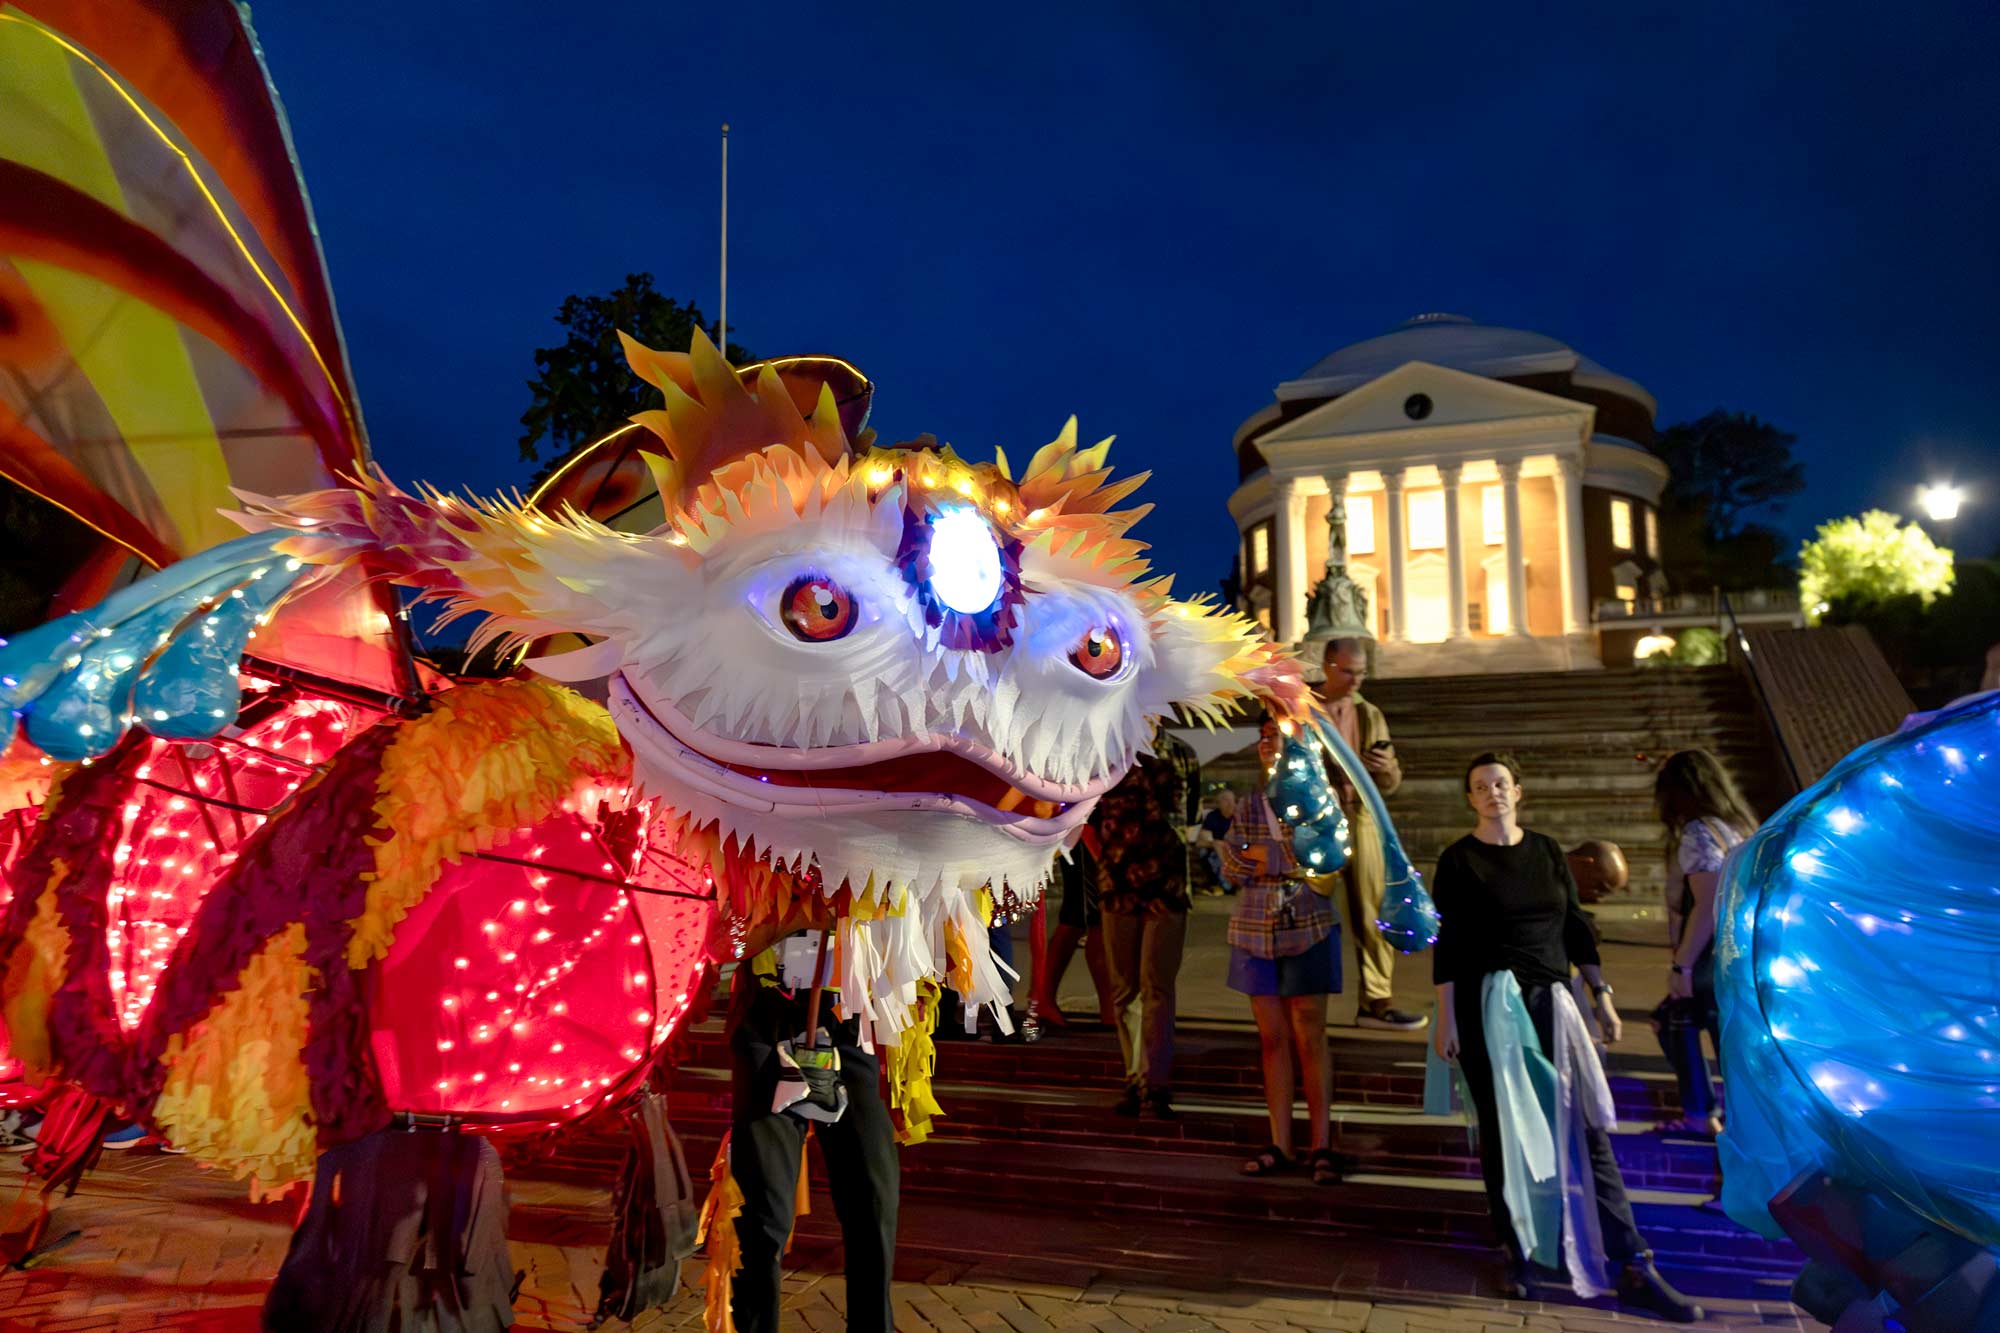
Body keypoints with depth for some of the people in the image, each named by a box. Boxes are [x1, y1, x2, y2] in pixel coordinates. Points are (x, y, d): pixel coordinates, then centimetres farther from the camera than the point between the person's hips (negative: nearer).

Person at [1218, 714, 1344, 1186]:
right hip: (1255, 931, 4)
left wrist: (1264, 855, -12)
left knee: (1309, 1040, -2)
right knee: (1272, 1040, 7)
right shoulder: (1249, 803, 10)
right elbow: (1232, 862, 1)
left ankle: (1322, 1146, 7)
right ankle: (1280, 1146, 13)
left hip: (1306, 930, -4)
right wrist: (1289, 862, -11)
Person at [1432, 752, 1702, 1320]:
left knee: (1586, 1127, 0)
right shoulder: (1459, 861, -3)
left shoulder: (1547, 851, 8)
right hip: (1486, 1005, -3)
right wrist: (1445, 1019, -8)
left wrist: (1602, 993, 7)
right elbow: (1447, 945, -4)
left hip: (1551, 999, 3)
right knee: (1502, 1130, 5)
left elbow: (1575, 927, 12)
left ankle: (1634, 1268, 4)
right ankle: (1517, 1254, 18)